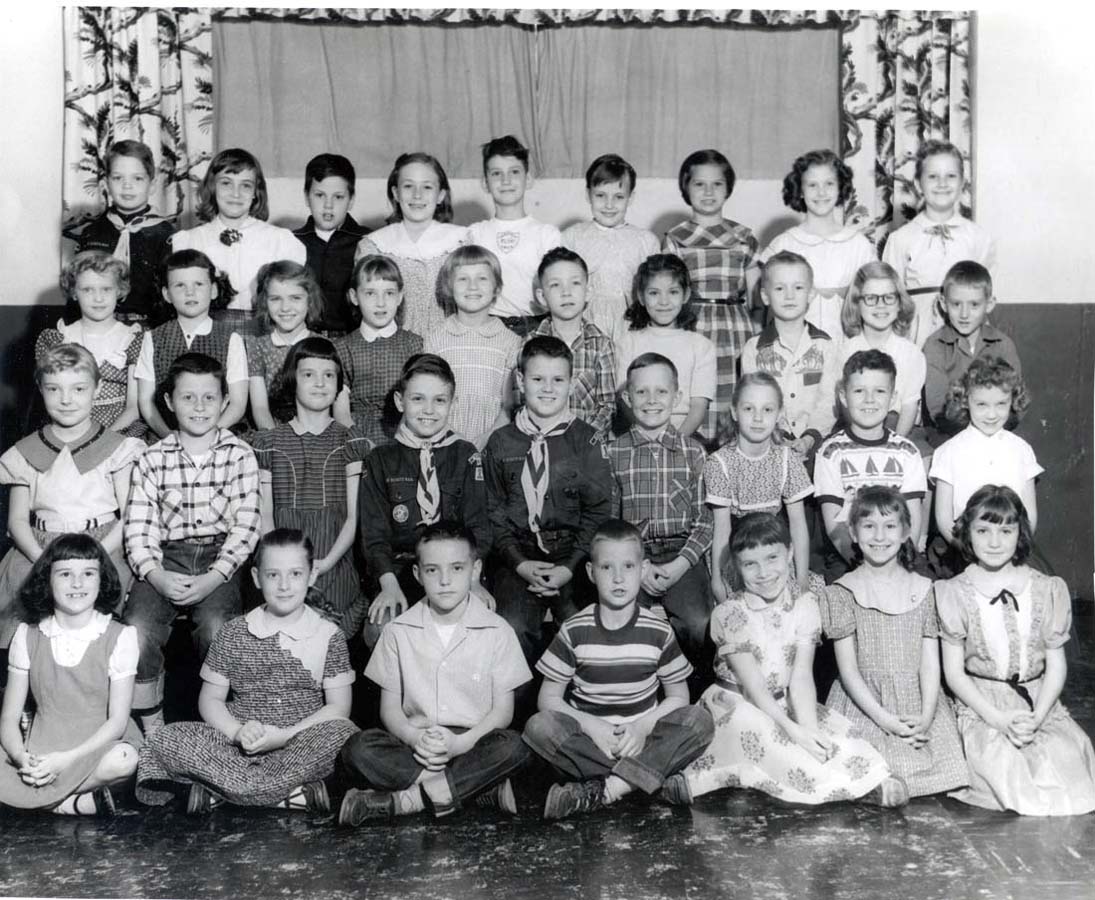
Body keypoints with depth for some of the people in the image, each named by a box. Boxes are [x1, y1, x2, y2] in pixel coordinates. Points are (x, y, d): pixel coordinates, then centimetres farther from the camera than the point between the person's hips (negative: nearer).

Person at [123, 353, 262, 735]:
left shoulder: (239, 455, 4)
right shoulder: (153, 459, 7)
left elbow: (245, 525, -2)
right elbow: (138, 527, 2)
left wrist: (212, 579, -14)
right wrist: (156, 575, -15)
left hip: (220, 557, -1)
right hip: (166, 558, 2)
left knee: (217, 629, -29)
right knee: (137, 630, -23)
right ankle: (152, 732, -4)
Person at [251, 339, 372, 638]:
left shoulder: (351, 442, 9)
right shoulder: (268, 443, 12)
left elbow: (354, 517, 4)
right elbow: (264, 516, 8)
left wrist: (325, 563, -12)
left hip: (334, 565, -1)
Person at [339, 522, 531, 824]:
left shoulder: (497, 632, 1)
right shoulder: (398, 631, 5)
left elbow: (503, 710, -1)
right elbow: (389, 706, 5)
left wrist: (461, 743, -20)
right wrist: (415, 737, -18)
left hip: (472, 742, -1)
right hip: (415, 741, 1)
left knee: (512, 747, -33)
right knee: (358, 748, -27)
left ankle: (405, 799, -27)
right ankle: (483, 789, -28)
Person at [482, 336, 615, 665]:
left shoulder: (586, 440, 5)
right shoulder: (501, 443, 9)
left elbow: (598, 511, 2)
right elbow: (494, 511, 8)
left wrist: (570, 567, -8)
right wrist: (519, 563, -5)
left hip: (574, 554, -1)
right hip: (518, 557, 1)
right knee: (514, 628, -20)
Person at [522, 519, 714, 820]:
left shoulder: (658, 632, 0)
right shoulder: (574, 631, -2)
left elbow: (678, 696, 6)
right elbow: (549, 698, 0)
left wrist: (643, 726, -13)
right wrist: (591, 726, -17)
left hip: (641, 738, 1)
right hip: (588, 738, -1)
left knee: (699, 721, -25)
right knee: (539, 727, -29)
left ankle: (596, 792, -29)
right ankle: (647, 776, -25)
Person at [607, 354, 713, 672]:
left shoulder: (694, 451, 10)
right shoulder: (613, 452, 9)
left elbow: (704, 520, 7)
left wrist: (680, 564, -9)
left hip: (682, 554, 0)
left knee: (699, 624, -26)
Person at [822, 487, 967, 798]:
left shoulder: (922, 589, 9)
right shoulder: (842, 592, 0)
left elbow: (930, 662, 5)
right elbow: (848, 669, -4)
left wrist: (926, 717, -11)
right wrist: (885, 719, -14)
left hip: (918, 702, 3)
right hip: (864, 703, -3)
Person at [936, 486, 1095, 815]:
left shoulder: (1046, 590, 4)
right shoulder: (956, 593, -1)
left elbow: (1056, 665, 5)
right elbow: (954, 672, -1)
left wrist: (1036, 717, -12)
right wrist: (999, 718, -14)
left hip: (1039, 703, 2)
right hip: (981, 708, -2)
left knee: (1066, 760, -26)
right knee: (1009, 771, -29)